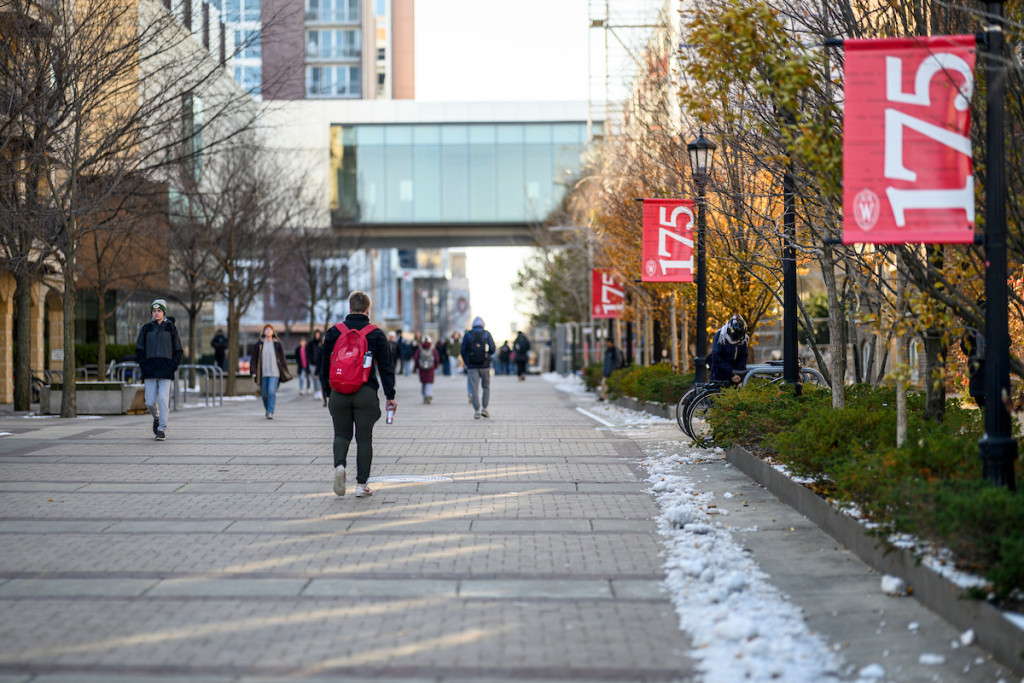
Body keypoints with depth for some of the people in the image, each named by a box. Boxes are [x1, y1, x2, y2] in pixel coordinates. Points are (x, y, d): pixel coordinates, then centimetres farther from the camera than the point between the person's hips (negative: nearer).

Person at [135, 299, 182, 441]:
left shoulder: (171, 328, 5)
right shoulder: (146, 328, 8)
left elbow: (177, 349, 8)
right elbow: (139, 348, 12)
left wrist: (173, 366, -4)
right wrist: (142, 366, 1)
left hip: (166, 370, -2)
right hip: (150, 370, 2)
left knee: (163, 399, -10)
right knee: (150, 402, 0)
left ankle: (162, 430, -6)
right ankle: (156, 418, 32)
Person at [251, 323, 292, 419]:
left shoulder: (277, 343, 2)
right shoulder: (259, 344, 4)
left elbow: (282, 358, 7)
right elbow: (254, 358, 5)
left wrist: (285, 372, 5)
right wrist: (254, 372, -1)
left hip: (274, 372, -2)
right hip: (263, 373, 2)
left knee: (272, 392, -15)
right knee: (264, 394, 8)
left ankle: (271, 413, -13)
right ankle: (267, 410, 33)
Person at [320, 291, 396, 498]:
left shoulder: (334, 332, 5)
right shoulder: (376, 334, 0)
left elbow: (325, 365, 9)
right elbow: (386, 367, 0)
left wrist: (328, 393, 18)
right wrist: (390, 396, 6)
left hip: (339, 393, 1)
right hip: (366, 394, -1)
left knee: (341, 434, 15)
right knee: (364, 438, 5)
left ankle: (339, 464, -14)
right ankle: (361, 484, 4)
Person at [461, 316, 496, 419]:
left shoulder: (467, 335, 1)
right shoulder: (487, 334, -1)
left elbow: (463, 351, 0)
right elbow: (492, 350, -6)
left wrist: (466, 363, 14)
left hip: (472, 366, 0)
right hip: (484, 365, 0)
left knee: (474, 389, 2)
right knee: (486, 387, 15)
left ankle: (477, 411, -3)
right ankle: (484, 408, 5)